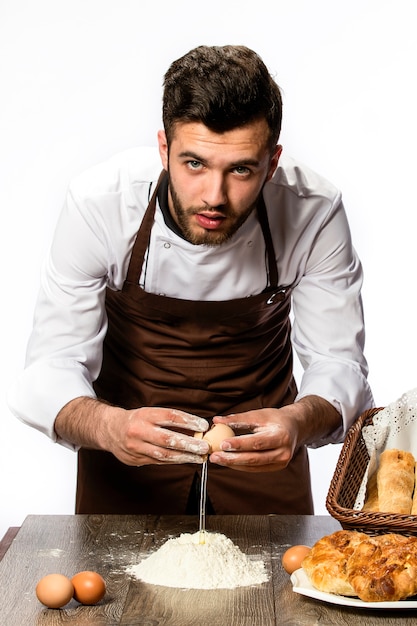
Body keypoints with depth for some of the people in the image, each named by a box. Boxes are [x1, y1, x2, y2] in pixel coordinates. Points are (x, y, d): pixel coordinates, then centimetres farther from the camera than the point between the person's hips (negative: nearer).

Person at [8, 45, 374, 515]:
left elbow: (339, 365, -16)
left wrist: (299, 422, -39)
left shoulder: (314, 213, -24)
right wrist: (107, 427, -43)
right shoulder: (98, 203, -25)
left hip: (258, 438, 1)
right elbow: (53, 365, -21)